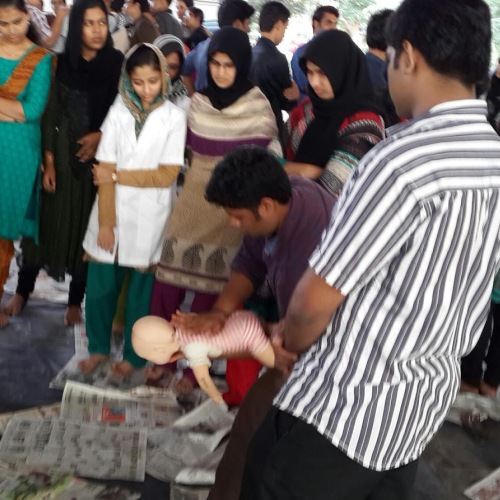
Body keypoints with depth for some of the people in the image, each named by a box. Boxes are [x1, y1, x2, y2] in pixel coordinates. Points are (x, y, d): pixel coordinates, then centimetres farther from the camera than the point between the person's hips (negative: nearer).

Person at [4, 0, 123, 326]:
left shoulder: (117, 63, -5)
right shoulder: (63, 63, -1)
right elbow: (51, 115, 0)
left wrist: (102, 135, -14)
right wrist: (49, 162, -4)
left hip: (98, 157, -1)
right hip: (63, 153, 1)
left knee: (87, 226, 6)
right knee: (47, 221, 7)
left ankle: (76, 300, 20)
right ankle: (23, 290, 23)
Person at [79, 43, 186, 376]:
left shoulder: (174, 117, -5)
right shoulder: (118, 111, 0)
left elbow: (166, 175, -9)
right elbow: (105, 170, -4)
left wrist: (118, 176, -7)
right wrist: (105, 222, -9)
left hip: (150, 218, -2)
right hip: (113, 212, 2)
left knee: (141, 288, 10)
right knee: (100, 284, 8)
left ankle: (134, 354, 27)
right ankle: (99, 347, 30)